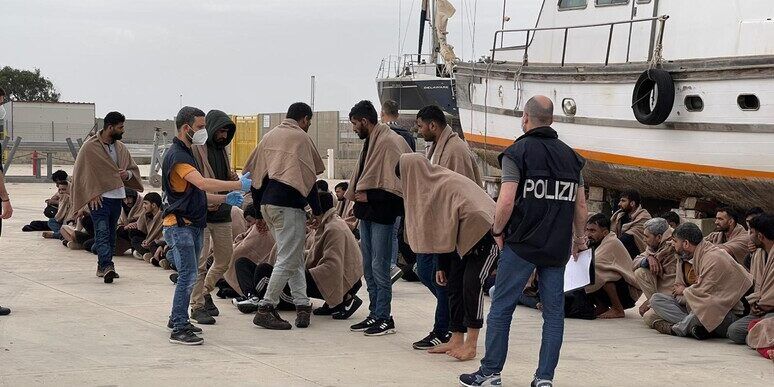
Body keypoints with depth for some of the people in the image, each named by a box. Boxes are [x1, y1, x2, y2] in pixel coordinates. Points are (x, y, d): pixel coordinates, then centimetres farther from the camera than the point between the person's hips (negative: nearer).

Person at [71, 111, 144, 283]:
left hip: (117, 197, 7)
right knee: (102, 232, -15)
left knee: (111, 233, 10)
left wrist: (127, 174, -2)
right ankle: (106, 266, -26)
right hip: (99, 198, -7)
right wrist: (92, 194, -13)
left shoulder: (120, 147, 13)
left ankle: (103, 266, 18)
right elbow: (82, 172, -6)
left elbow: (133, 168, 23)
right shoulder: (90, 147, -6)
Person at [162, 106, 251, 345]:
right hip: (179, 225, -10)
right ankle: (179, 329, -12)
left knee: (189, 275, 14)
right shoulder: (176, 155, -15)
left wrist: (225, 199, 8)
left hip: (193, 225, 10)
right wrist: (239, 185, -27)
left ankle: (177, 319, 24)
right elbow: (203, 183, -28)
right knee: (188, 275, -13)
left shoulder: (187, 153, 19)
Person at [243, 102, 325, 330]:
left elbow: (255, 174, 15)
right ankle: (265, 309, -7)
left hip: (267, 204, 8)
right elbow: (309, 177, -10)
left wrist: (259, 210, 19)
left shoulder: (270, 136, 15)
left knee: (295, 258, 15)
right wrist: (317, 211, -2)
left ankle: (302, 304, 11)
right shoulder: (301, 137, -5)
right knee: (287, 260, -4)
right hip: (288, 206, -8)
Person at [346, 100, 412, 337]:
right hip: (367, 214, 10)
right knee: (368, 268, 12)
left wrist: (370, 196, -18)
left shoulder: (390, 142, -14)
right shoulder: (370, 142, 15)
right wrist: (356, 195, 10)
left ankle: (384, 318, 1)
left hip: (382, 215, -10)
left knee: (379, 267, -6)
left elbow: (396, 182, -20)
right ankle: (375, 315, 20)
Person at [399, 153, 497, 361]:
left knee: (471, 284, -16)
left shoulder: (451, 184, -25)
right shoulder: (428, 187, 4)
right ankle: (456, 340, 10)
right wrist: (441, 266, 7)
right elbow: (437, 232, 9)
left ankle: (471, 344, -15)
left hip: (484, 236, -9)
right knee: (454, 285, 5)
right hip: (462, 242, 10)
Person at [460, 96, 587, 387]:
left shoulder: (517, 152, -6)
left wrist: (497, 231, 1)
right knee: (554, 311, 8)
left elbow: (506, 202, -15)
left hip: (522, 244, -4)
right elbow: (581, 205, 13)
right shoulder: (570, 156, 9)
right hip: (558, 248, 5)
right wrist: (579, 238, 26)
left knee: (501, 308, 4)